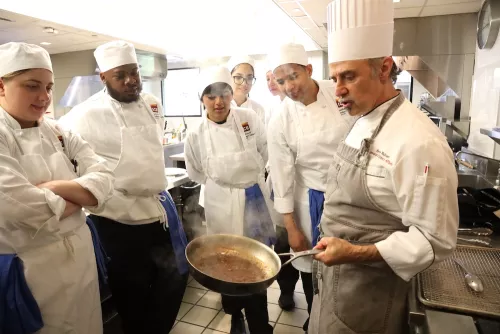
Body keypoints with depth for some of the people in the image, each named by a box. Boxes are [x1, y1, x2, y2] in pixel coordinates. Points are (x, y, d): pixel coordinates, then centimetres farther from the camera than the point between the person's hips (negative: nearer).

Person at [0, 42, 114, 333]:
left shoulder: (59, 132, 4)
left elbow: (103, 179, -4)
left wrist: (57, 187, -20)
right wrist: (80, 195, -12)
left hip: (81, 257, 5)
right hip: (29, 270, -5)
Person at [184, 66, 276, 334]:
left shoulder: (250, 119, -9)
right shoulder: (196, 136, -8)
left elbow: (264, 154, 7)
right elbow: (196, 174, 7)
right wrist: (221, 185, 6)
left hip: (254, 201, 1)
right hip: (221, 206, 0)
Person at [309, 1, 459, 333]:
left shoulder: (419, 141, -25)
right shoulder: (363, 124, 4)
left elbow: (435, 240, -22)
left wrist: (356, 253, -29)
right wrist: (335, 245, 11)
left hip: (369, 286, -8)